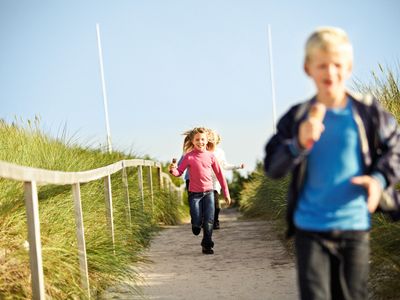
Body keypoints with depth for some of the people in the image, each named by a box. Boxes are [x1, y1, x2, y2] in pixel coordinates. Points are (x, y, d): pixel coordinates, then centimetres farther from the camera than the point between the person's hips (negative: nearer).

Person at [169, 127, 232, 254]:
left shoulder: (210, 156, 0)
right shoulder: (189, 157, -6)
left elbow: (219, 174, 7)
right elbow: (179, 172, -6)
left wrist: (226, 192, 9)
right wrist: (173, 170, -30)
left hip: (208, 192, 2)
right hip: (194, 193, -2)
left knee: (209, 222, -4)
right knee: (196, 224, 0)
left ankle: (207, 245, 11)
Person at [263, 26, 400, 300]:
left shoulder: (367, 111, -2)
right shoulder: (298, 117, -2)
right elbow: (272, 167, -2)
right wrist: (298, 145, -21)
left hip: (354, 226, 1)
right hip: (310, 228, 0)